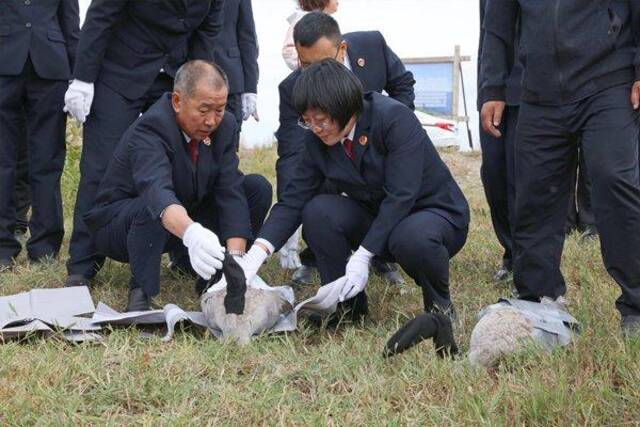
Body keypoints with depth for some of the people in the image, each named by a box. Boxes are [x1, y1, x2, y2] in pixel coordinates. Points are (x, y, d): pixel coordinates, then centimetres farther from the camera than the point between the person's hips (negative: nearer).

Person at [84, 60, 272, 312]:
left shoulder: (224, 126, -10)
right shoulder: (150, 129, -31)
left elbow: (230, 194, -17)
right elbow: (157, 190, -50)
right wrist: (191, 233, -70)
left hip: (186, 222, 7)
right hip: (118, 223, -7)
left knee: (259, 189, -8)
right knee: (152, 206, -40)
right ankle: (141, 292, -24)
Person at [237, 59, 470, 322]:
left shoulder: (395, 119, -25)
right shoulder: (317, 140, -7)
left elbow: (400, 196, -29)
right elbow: (294, 199, -9)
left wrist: (363, 257, -33)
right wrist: (256, 255, -24)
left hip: (437, 213, -5)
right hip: (377, 217, 5)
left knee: (412, 238, -39)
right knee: (317, 211, -20)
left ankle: (440, 305, -7)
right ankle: (349, 305, -4)